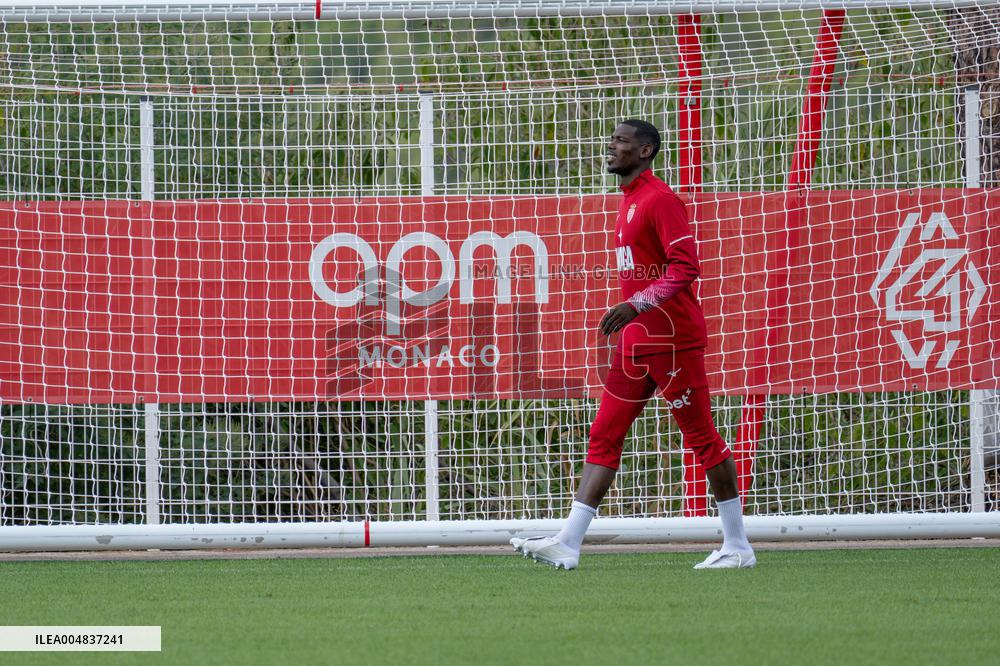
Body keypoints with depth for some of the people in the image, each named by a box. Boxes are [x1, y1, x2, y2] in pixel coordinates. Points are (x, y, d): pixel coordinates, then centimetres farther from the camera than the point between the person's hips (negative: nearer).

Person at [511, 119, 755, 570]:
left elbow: (685, 266, -21)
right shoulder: (630, 203, 16)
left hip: (671, 339, -10)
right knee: (604, 436, 3)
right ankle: (567, 544, 0)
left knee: (702, 438, -2)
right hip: (636, 342, 10)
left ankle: (738, 546, 6)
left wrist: (635, 305, -29)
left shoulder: (660, 199, -13)